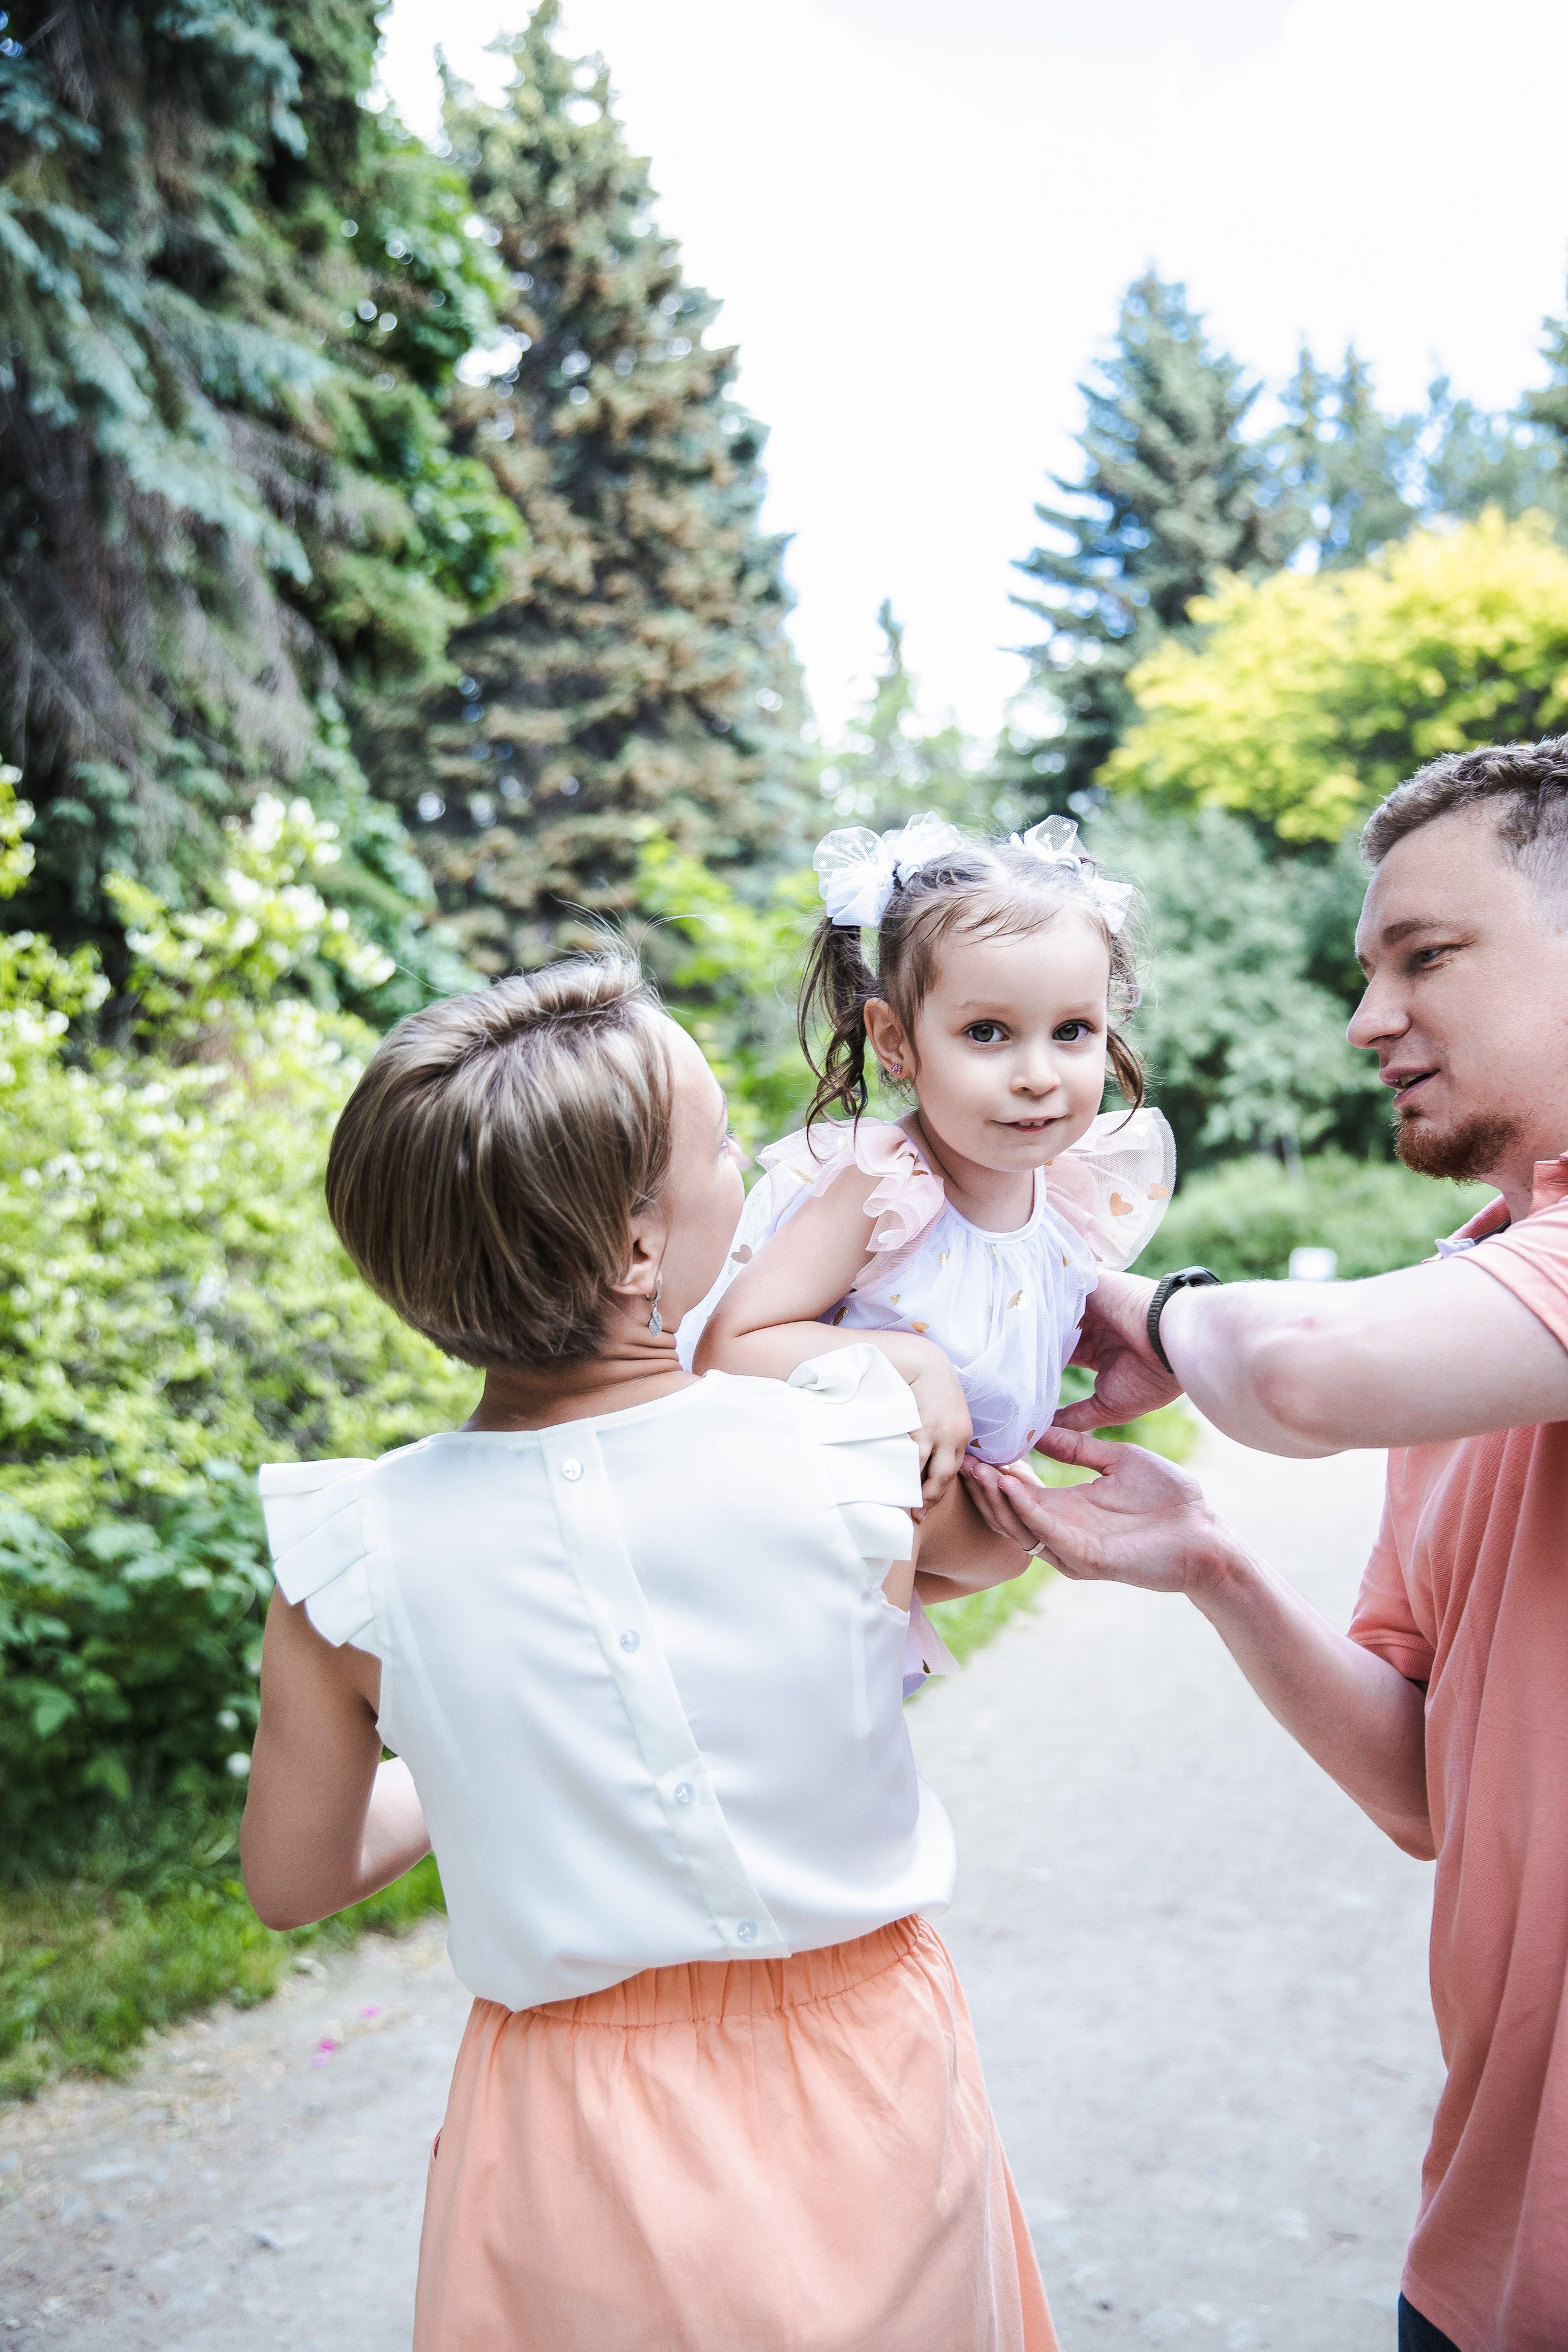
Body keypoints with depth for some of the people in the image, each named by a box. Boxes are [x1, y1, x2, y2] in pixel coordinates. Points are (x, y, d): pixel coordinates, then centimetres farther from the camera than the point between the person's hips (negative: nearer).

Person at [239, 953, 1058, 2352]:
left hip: (580, 2163, 1)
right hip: (860, 2094, 0)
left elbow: (292, 1882, -1)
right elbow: (991, 1548, 4)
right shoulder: (854, 1458, -21)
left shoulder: (350, 1561, -18)